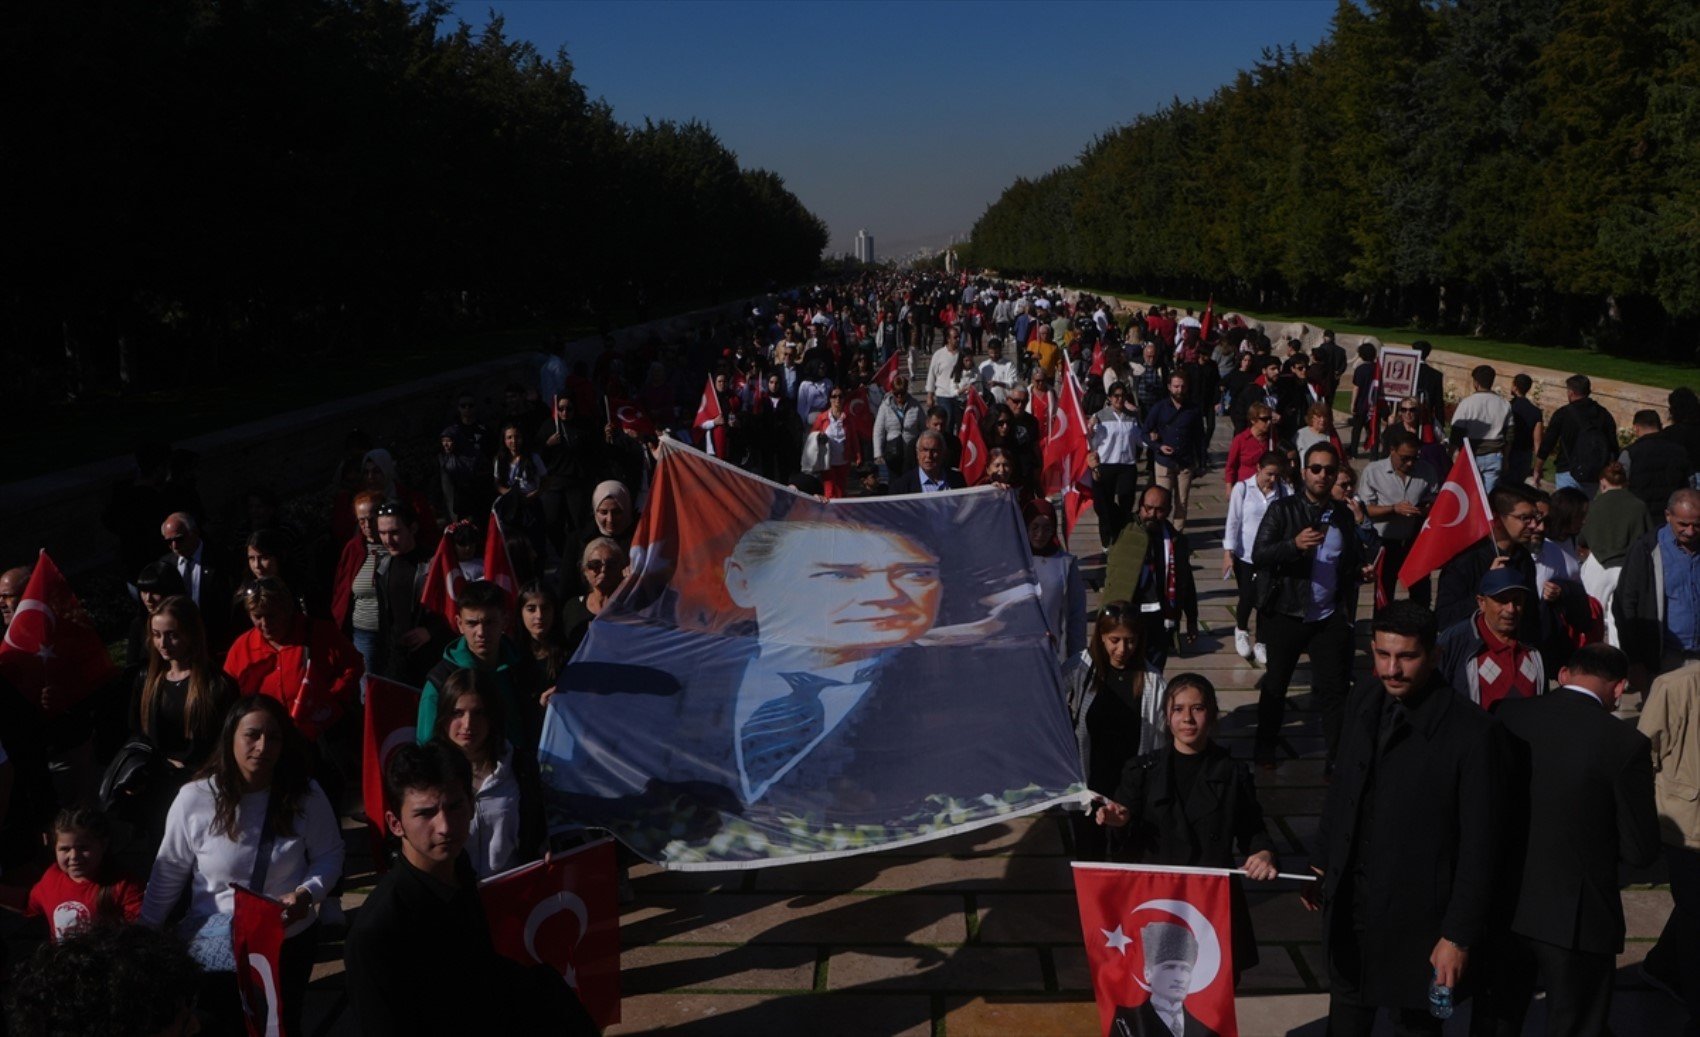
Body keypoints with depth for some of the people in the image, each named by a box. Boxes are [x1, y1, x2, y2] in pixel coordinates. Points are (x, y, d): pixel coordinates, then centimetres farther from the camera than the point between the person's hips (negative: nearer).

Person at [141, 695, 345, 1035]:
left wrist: (307, 894, -21)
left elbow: (329, 855, -3)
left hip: (291, 940, 1)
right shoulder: (194, 798, -16)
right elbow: (169, 873, -4)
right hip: (214, 944, -1)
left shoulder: (306, 794, -14)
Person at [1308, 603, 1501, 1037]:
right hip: (1349, 900, 5)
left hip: (1417, 916, -5)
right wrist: (1322, 861, 14)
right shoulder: (1365, 703, -3)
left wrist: (1459, 935, -14)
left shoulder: (1472, 733, -21)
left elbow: (1480, 845, -17)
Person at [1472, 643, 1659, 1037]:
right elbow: (1641, 852, -12)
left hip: (1503, 905, 4)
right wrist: (1597, 838, 8)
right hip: (1578, 916, -3)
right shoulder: (1626, 744, -17)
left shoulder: (1507, 716, -7)